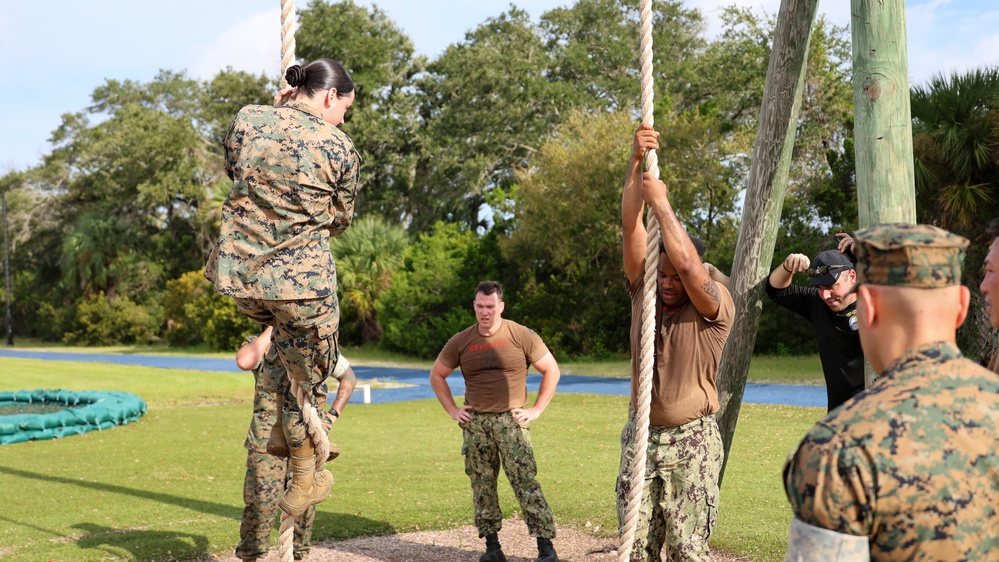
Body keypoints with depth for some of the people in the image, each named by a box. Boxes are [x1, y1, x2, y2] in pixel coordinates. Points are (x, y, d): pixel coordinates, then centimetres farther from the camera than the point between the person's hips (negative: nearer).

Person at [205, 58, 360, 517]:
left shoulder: (248, 119, 1)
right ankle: (304, 481, 26)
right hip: (300, 280, -4)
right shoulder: (339, 148, -5)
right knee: (306, 379, 14)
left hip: (239, 274, 4)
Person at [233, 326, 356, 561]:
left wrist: (334, 414, 4)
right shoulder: (260, 344, -1)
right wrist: (272, 328, -18)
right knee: (261, 502, -7)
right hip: (268, 442, -2)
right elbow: (244, 362, -26)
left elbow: (349, 376, 16)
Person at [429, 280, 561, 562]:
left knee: (525, 481, -9)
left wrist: (536, 409, -2)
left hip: (511, 420, -3)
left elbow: (552, 371, 2)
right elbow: (436, 375, 17)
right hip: (475, 422, 3)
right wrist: (452, 410, 8)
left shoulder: (521, 336, -3)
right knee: (482, 485, 6)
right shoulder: (460, 342, 5)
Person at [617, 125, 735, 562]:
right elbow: (631, 227, -4)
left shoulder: (715, 306, -7)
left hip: (692, 442, -4)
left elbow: (688, 263, -26)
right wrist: (636, 162, -13)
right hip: (640, 437, 4)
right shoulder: (644, 293, 5)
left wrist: (661, 202, -19)